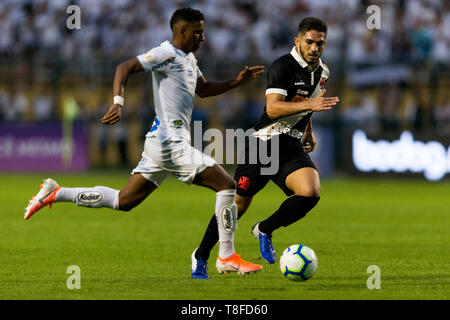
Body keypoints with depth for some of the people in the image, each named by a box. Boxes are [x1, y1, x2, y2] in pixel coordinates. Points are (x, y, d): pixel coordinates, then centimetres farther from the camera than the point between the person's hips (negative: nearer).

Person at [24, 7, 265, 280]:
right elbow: (126, 67, -18)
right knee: (227, 185, -10)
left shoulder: (189, 58, 19)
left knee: (123, 201, 13)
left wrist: (237, 82, 22)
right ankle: (227, 258, -6)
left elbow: (204, 89, 34)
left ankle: (55, 194, 16)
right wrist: (119, 102, -31)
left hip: (162, 142, 10)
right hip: (169, 142, -10)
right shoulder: (167, 54, -11)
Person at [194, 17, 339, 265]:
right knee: (238, 205, 1)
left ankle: (264, 230, 3)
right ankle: (201, 255, 21)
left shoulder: (321, 72, 9)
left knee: (310, 193, -21)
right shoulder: (283, 66, -15)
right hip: (264, 142, -5)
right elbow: (273, 108, -26)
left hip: (292, 147, 5)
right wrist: (309, 105, -36)